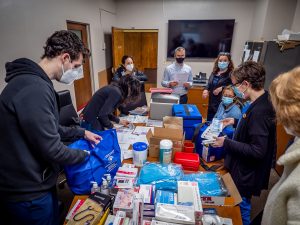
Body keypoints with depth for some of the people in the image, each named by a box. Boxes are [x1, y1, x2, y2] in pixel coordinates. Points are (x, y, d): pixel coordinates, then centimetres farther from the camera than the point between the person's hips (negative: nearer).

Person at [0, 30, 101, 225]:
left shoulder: (33, 81, 6)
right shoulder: (34, 89, -29)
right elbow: (51, 150, -26)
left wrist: (81, 133, 11)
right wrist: (85, 155, -9)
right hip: (28, 194, -9)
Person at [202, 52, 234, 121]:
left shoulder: (231, 74, -11)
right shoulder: (214, 73, 10)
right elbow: (209, 85, 18)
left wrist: (222, 88, -23)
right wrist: (206, 90, -1)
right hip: (211, 104, 7)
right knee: (209, 122, 18)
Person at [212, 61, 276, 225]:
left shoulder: (259, 110, -30)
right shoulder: (261, 102, -1)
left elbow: (257, 151, -29)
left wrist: (226, 143, -23)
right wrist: (236, 122, 9)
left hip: (247, 174, -9)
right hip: (244, 168, 9)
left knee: (241, 208, 15)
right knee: (239, 205, 28)